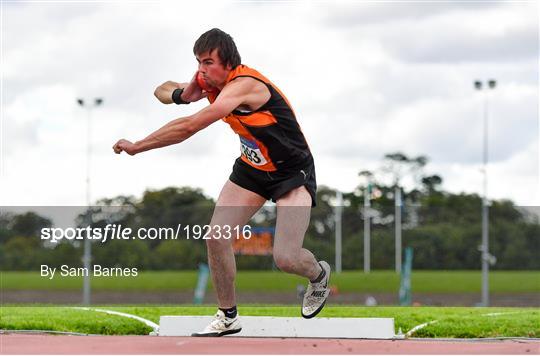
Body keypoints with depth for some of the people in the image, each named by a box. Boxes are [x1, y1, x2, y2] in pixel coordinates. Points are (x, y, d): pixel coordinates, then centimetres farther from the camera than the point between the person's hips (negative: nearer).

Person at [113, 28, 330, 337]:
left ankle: (319, 275, 21)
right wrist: (183, 94, -20)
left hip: (292, 172, -7)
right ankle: (228, 317, 12)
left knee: (285, 258, -16)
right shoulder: (212, 82, -7)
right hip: (251, 169, 7)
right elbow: (162, 90, 5)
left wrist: (137, 146, -32)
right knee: (216, 238, -6)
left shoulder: (244, 85, -33)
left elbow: (189, 127, -37)